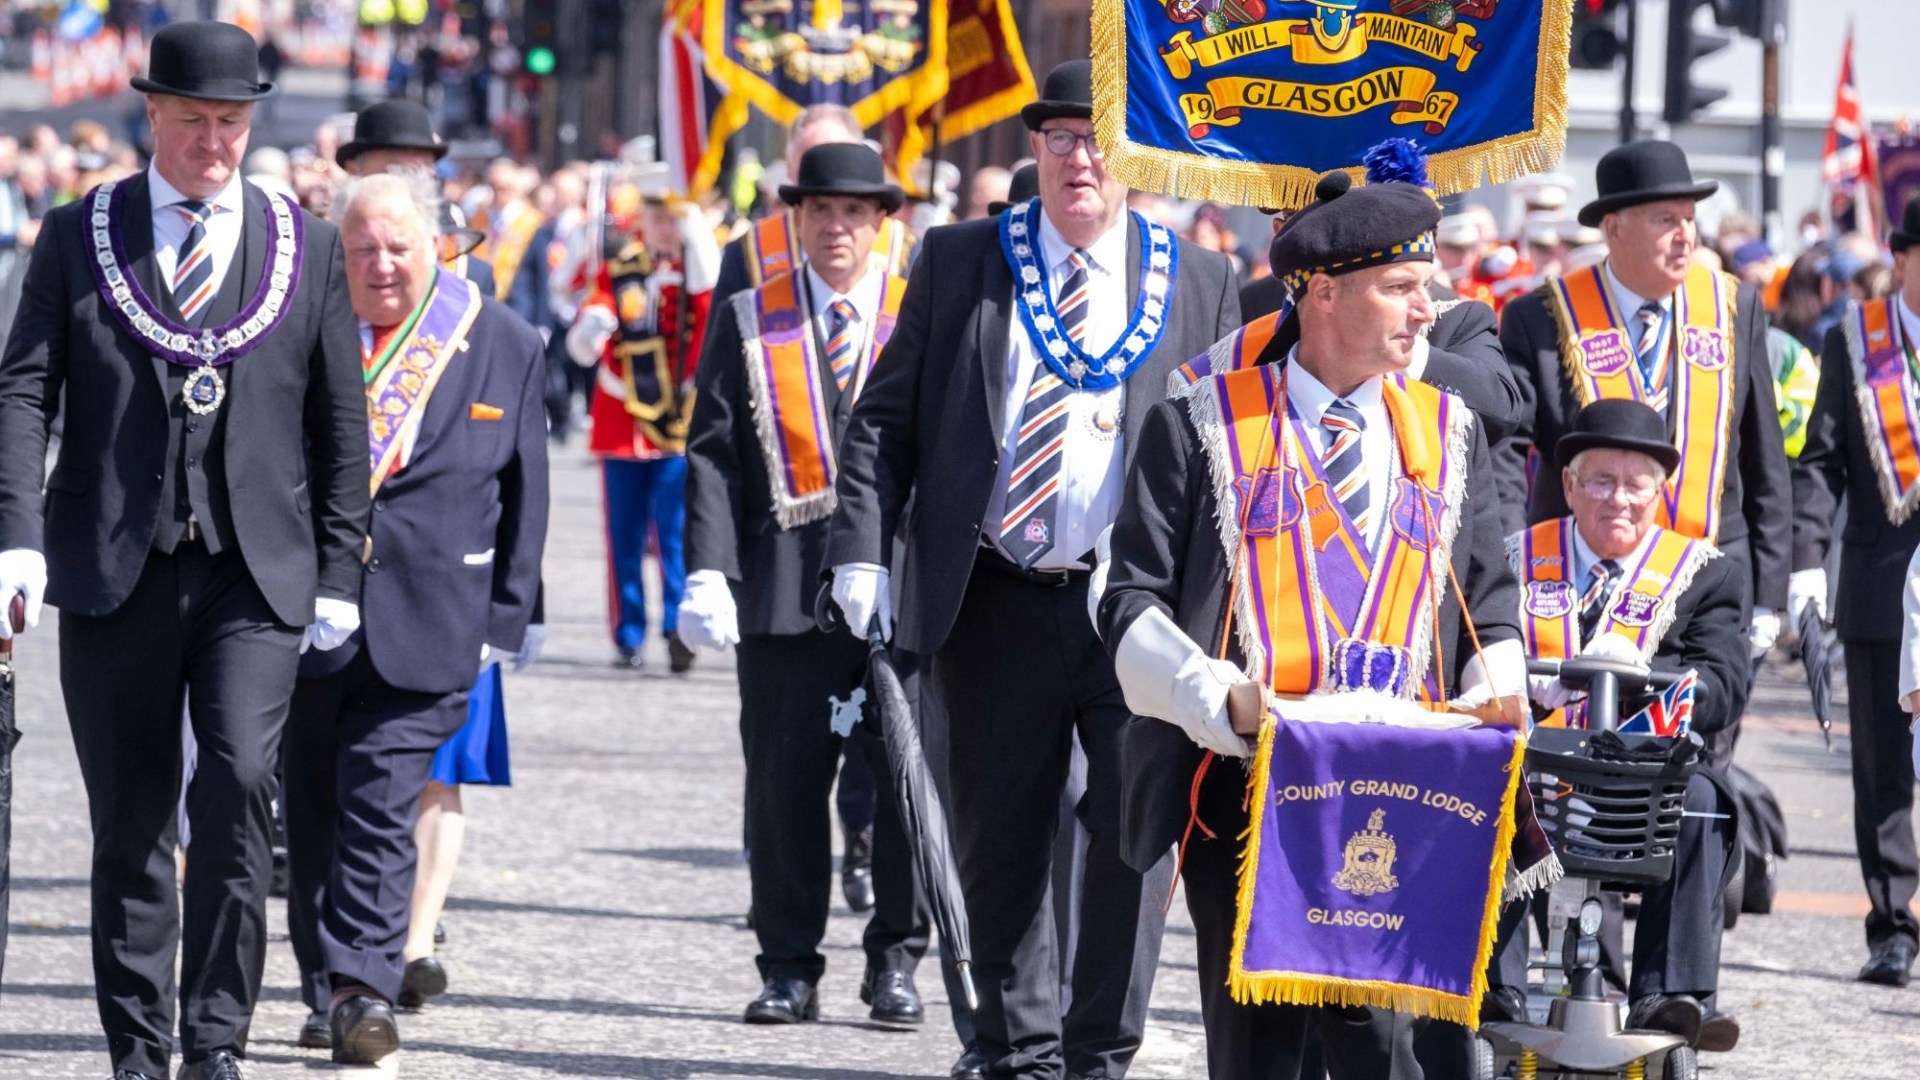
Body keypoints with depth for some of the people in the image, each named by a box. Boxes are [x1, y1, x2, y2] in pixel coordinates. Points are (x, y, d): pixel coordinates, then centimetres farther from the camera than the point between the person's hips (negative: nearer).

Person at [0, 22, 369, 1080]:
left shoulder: (307, 247, 10)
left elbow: (340, 423, 11)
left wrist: (339, 571, 6)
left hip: (257, 572, 0)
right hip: (112, 568, 0)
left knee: (238, 783, -17)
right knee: (130, 821, 5)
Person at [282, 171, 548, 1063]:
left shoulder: (505, 346, 3)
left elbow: (523, 495, 7)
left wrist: (504, 617, 3)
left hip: (423, 622, -1)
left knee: (382, 805, -9)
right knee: (311, 811, 8)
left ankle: (364, 989, -11)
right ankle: (327, 990, 21)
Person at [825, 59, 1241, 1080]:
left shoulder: (1201, 285, 6)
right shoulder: (959, 263, 8)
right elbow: (885, 420, 7)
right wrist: (861, 551, -5)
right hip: (996, 604, 1)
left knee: (1137, 826, -7)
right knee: (999, 837, 7)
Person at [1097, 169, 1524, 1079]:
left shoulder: (1449, 435, 16)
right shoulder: (1203, 425, 5)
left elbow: (1492, 611, 18)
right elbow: (1133, 602, 2)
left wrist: (1493, 705, -3)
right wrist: (1213, 698, -16)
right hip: (1242, 781, -1)